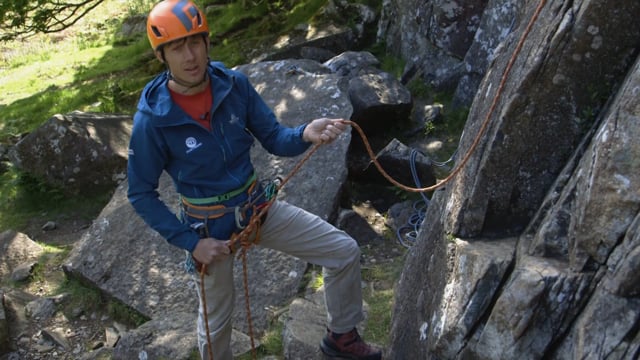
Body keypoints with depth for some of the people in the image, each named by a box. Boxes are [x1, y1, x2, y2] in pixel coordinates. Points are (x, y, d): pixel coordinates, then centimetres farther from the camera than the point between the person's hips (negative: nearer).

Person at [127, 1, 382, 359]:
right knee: (216, 320, 17)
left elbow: (274, 139, -6)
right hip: (210, 226, -3)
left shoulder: (234, 84, -13)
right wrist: (191, 242, -18)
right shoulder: (152, 119, -22)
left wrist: (306, 134, -29)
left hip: (259, 206, 4)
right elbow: (141, 195, -13)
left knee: (345, 252, 3)